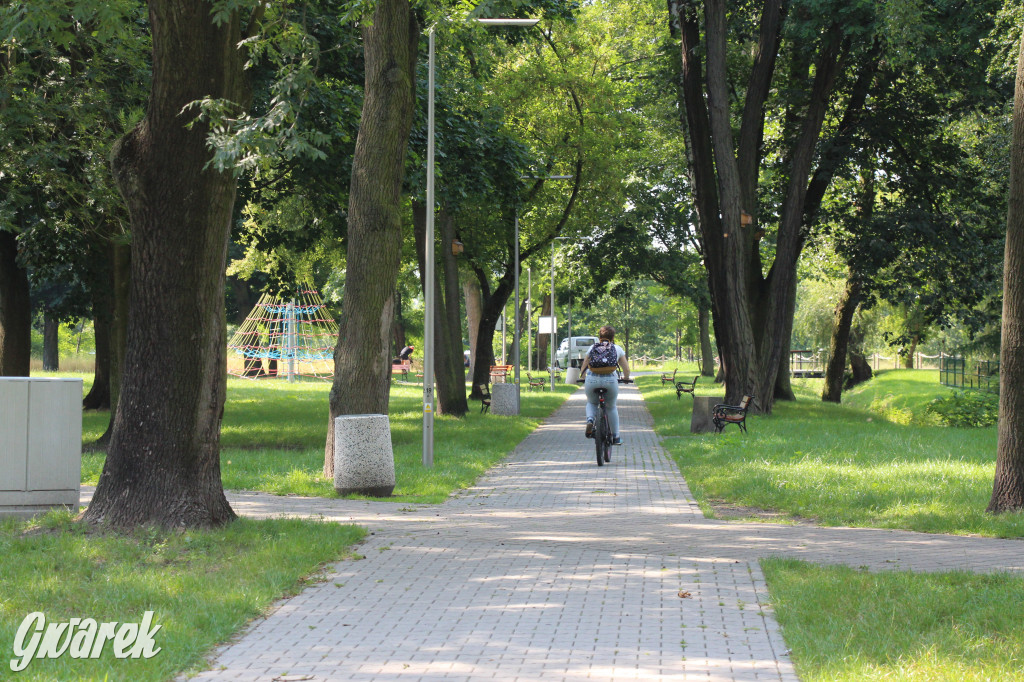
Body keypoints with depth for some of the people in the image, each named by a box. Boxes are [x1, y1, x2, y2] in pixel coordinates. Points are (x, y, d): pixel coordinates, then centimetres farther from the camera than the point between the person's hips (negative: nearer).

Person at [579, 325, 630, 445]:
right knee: (611, 407, 21)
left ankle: (590, 419, -4)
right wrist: (626, 378, 35)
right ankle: (615, 437, 22)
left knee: (591, 403, 27)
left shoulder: (592, 348, 16)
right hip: (610, 380, -1)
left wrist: (583, 377, 40)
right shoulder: (617, 349, 14)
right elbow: (626, 369, 14)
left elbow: (583, 369, 20)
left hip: (592, 380, 1)